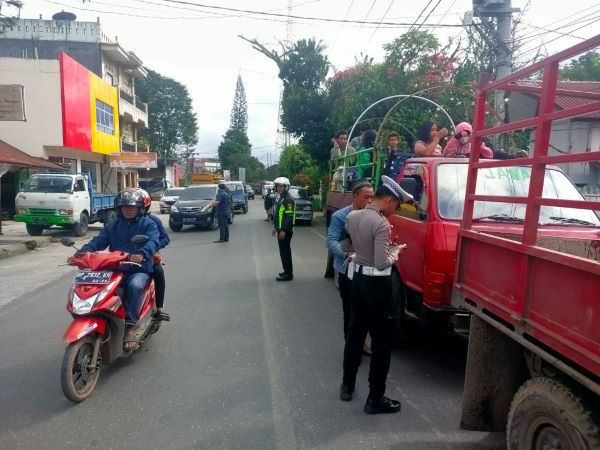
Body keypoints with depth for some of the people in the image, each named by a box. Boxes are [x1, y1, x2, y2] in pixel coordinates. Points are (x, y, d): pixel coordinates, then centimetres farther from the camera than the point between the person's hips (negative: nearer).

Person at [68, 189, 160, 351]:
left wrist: (142, 254, -40)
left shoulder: (148, 224, 3)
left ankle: (130, 326, -29)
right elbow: (98, 241, 3)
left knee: (134, 285, -36)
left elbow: (153, 242, -17)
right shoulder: (112, 226, 18)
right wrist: (80, 253, -18)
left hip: (139, 269, -4)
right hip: (115, 269, 4)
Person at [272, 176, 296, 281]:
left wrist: (283, 230, -25)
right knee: (283, 251, 15)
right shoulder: (281, 198, 17)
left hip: (285, 230, -10)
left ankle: (288, 274, -1)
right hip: (281, 229, 10)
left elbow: (289, 216, -23)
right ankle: (287, 271, 24)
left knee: (285, 251, -7)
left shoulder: (288, 199, -16)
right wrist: (276, 227, 21)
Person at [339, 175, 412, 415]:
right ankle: (375, 399, 14)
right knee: (381, 341, 5)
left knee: (355, 333, 20)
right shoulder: (382, 224, -22)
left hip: (358, 278, 8)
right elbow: (382, 263, -24)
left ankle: (347, 386, 33)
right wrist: (395, 251, -8)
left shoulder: (352, 216, 2)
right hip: (377, 284, -8)